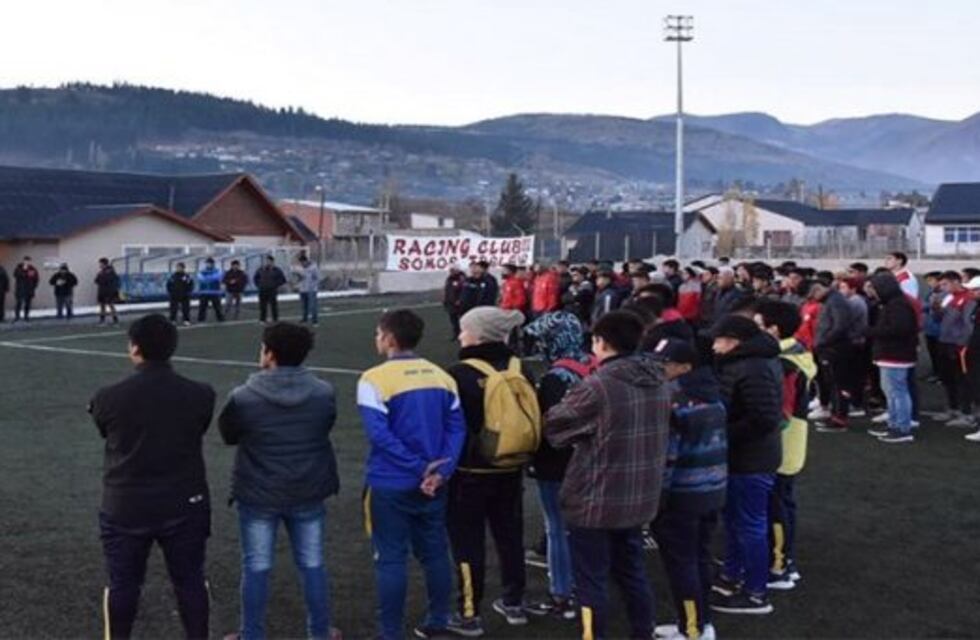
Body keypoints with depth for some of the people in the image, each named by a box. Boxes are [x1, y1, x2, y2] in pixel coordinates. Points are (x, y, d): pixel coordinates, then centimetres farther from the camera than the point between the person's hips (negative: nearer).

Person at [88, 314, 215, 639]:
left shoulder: (109, 398, -14)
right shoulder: (200, 395, -11)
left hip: (125, 507, -1)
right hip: (185, 505, 1)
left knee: (123, 584, 15)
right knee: (190, 581, 14)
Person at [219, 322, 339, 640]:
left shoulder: (243, 397, -16)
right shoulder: (324, 393, -10)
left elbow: (228, 435, 0)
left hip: (258, 494, -2)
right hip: (308, 493, 2)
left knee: (256, 568, 11)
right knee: (312, 564, 15)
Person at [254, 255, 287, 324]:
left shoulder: (277, 270, -1)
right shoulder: (261, 269, 7)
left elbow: (283, 280, 1)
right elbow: (255, 278, 20)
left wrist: (276, 285, -5)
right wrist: (258, 285, 8)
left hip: (272, 292, -3)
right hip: (262, 291, 3)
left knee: (273, 305, -4)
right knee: (262, 305, 2)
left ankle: (275, 320, 2)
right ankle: (263, 319, 9)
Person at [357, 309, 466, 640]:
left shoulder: (374, 379, -12)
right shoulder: (441, 376, 5)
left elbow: (380, 434, -20)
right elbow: (456, 427, -1)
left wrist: (418, 468, -17)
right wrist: (441, 471, -9)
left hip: (391, 485, -5)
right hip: (433, 484, 5)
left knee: (390, 559, 4)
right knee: (435, 553, 16)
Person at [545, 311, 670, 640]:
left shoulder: (597, 387, -22)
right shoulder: (659, 383, 2)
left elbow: (554, 426, -9)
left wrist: (584, 434, 12)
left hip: (595, 500, -7)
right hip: (639, 498, 7)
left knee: (592, 580, 6)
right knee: (633, 572, 20)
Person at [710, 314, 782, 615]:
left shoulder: (754, 370, -25)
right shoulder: (745, 362, 9)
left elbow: (763, 419, -31)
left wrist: (724, 435, -22)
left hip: (751, 460, -11)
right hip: (745, 456, 11)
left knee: (750, 525, 0)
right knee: (734, 519, 22)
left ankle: (756, 593, 12)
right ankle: (732, 576, 38)